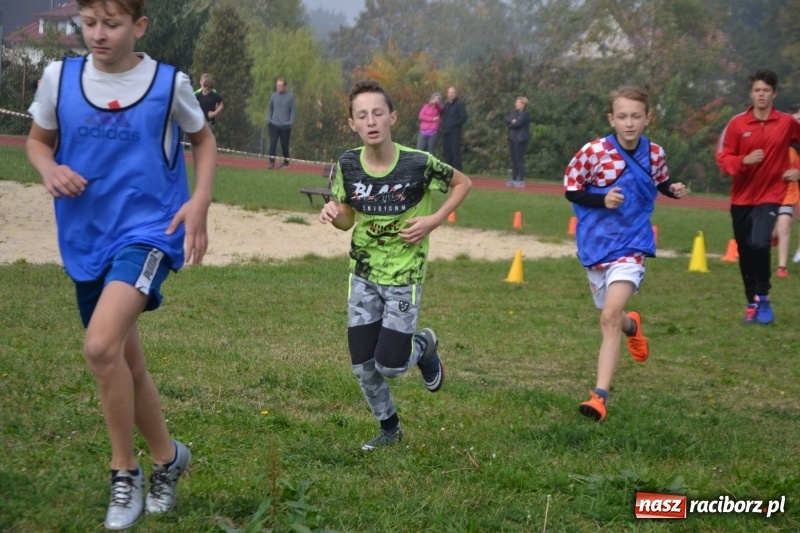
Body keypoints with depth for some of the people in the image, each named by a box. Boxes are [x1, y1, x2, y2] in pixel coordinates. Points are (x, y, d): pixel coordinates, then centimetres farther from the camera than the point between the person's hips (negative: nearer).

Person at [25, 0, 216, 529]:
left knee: (102, 345, -24)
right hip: (86, 239, 5)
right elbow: (38, 140, 14)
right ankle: (167, 457, 38)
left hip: (149, 229, -5)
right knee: (126, 361, 15)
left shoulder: (170, 83, -5)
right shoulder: (59, 77, 0)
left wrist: (200, 200, -3)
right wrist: (50, 168, -9)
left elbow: (203, 138, 12)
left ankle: (125, 471, -6)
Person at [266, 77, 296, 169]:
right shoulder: (274, 95, 5)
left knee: (284, 144, 5)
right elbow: (269, 108, 14)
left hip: (285, 126, -2)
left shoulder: (290, 96, -5)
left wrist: (290, 122, -9)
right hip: (273, 124, 2)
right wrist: (269, 119, 4)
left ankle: (286, 162, 20)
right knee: (272, 143, -6)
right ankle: (272, 161, -4)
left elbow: (293, 110, -2)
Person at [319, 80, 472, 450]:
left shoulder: (418, 164, -20)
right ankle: (389, 429, 30)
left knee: (389, 365, -6)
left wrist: (434, 220, -14)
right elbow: (348, 219, 4)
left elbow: (463, 184, -2)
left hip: (404, 277, -3)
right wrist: (333, 214, -20)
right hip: (363, 276, 3)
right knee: (363, 368, 4)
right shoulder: (347, 165, -10)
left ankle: (424, 346, 30)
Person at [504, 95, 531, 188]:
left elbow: (518, 123, -19)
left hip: (520, 139, -8)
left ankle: (521, 180, -6)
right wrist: (512, 121, -11)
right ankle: (514, 179, 15)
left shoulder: (526, 113, -9)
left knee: (519, 160, -9)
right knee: (514, 160, 10)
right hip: (512, 138, 8)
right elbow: (507, 119, 9)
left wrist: (510, 124, -2)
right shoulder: (516, 112, 18)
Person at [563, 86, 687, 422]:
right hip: (595, 244, 1)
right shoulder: (594, 152, -14)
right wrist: (602, 200, -22)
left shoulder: (654, 154, -4)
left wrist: (673, 190, -6)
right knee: (609, 318, 18)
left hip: (631, 245, -1)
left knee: (610, 317, -19)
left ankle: (600, 396, -20)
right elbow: (570, 189, -6)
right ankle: (632, 325, 58)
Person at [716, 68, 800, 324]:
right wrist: (744, 160, -21)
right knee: (745, 252, 8)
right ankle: (752, 303, 23)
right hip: (741, 198, 2)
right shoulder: (737, 124, -3)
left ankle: (762, 298, -5)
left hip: (770, 196, -2)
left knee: (760, 243, -22)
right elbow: (722, 159, -4)